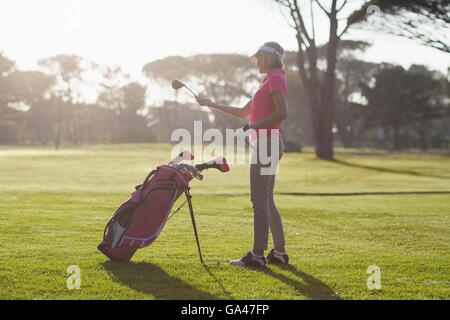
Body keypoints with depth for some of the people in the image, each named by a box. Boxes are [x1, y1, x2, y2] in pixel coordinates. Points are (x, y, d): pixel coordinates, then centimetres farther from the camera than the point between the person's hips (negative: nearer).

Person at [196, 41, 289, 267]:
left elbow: (282, 112, -21)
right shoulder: (268, 83, 24)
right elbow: (243, 112, 31)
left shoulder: (276, 78, -7)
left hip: (267, 140, -10)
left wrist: (251, 127, -20)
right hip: (263, 143, 10)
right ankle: (279, 252, 14)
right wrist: (213, 105, 32)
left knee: (259, 200, -10)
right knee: (266, 201, 11)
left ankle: (257, 254, -9)